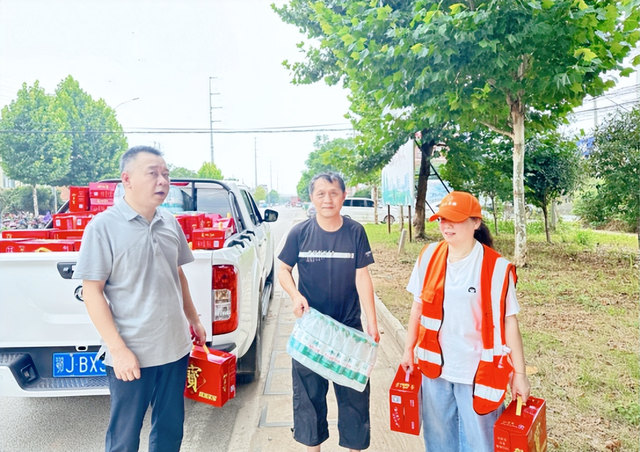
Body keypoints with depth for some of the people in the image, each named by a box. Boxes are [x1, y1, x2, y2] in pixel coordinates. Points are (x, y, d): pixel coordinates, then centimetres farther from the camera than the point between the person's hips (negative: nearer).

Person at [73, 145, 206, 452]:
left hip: (175, 348, 5)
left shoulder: (170, 223, 4)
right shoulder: (103, 226, -12)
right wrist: (118, 349, -16)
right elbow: (92, 292, -12)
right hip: (130, 354, -4)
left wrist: (194, 320, 17)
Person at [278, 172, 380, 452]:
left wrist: (372, 322, -9)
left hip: (349, 327, 0)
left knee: (353, 391, 10)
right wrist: (296, 296, -15)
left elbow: (362, 276, -6)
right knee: (308, 391, 14)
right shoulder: (300, 232, -6)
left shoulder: (355, 232, -6)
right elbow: (283, 269, 3)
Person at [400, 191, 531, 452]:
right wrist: (409, 349, 11)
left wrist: (519, 373, -6)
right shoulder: (430, 256, -4)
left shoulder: (496, 267, -14)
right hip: (435, 365, 4)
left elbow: (509, 321, -8)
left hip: (478, 370, -3)